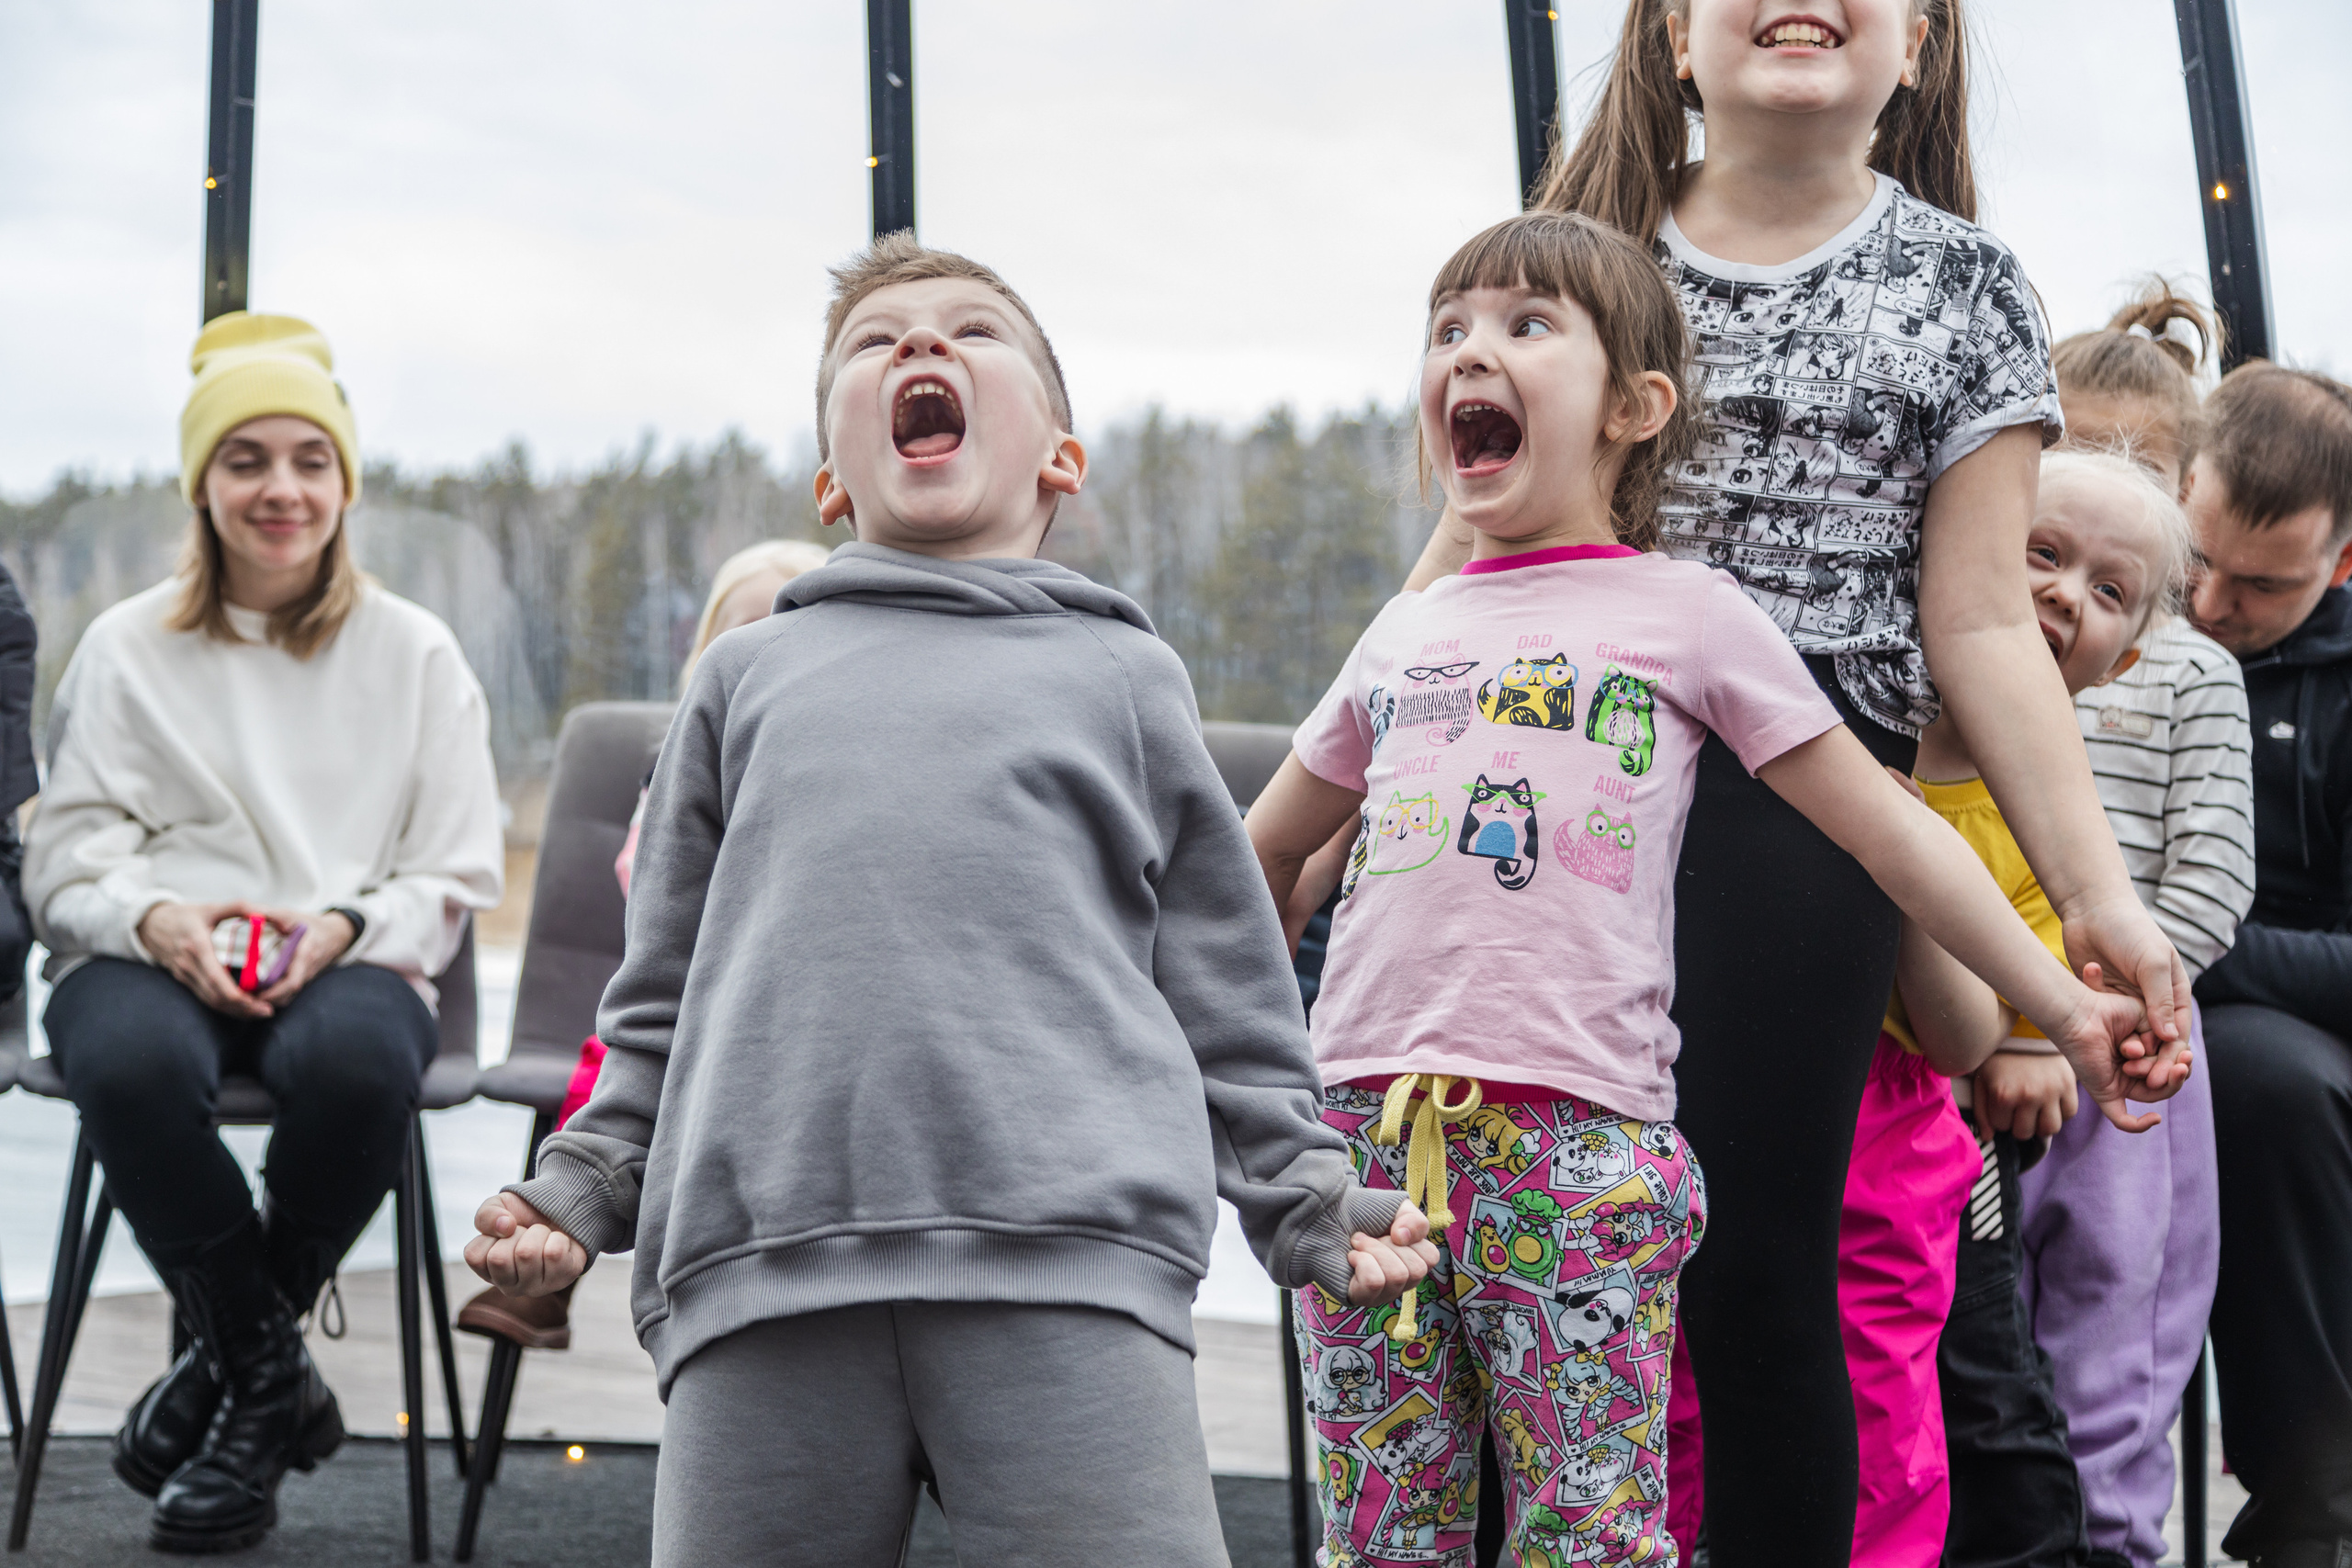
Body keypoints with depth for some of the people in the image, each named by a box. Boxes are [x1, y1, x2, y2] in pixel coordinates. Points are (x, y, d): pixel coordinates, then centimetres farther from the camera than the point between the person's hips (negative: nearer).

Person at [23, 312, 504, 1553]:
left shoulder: (414, 654, 12)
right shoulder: (127, 648, 13)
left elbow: (457, 878, 8)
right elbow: (65, 859, 8)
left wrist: (343, 927, -12)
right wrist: (160, 919, -15)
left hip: (348, 963, 0)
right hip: (157, 958, 1)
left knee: (361, 1061, -37)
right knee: (128, 1063, -37)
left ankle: (227, 1369, -11)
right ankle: (275, 1381, -15)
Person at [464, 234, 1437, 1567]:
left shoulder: (1124, 673, 19)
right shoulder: (748, 678, 23)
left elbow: (1226, 994, 17)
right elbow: (662, 999, 25)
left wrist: (1310, 1204, 7)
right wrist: (579, 1196, 14)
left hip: (1076, 1263, -1)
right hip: (760, 1268, 2)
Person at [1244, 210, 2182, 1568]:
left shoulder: (1687, 613, 7)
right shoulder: (1407, 633, 17)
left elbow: (1890, 829, 8)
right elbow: (1267, 853, 30)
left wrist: (2063, 1004, 5)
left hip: (1580, 1140, -4)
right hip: (1365, 1124, 4)